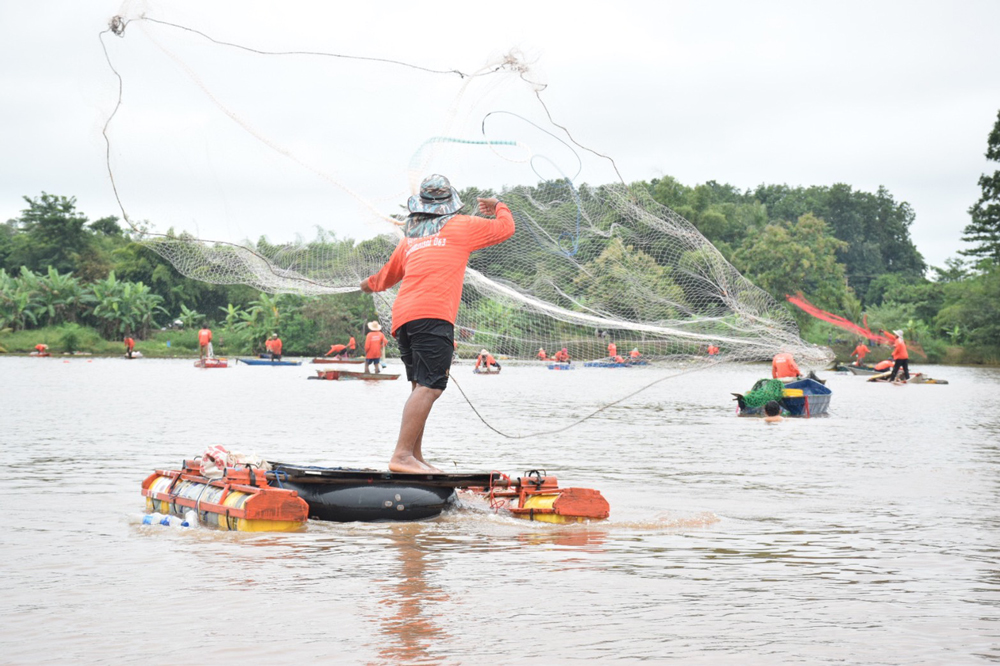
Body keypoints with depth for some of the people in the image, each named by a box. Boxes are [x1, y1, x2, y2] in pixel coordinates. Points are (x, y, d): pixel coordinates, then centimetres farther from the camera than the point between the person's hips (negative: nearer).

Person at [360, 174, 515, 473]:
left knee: (421, 387, 12)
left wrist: (369, 284, 61)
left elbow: (387, 276, 39)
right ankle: (402, 455, -27)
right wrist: (498, 207, 42)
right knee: (430, 386, -15)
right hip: (433, 314, -7)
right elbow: (506, 227, 21)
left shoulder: (410, 236, 25)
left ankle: (415, 458, 7)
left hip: (402, 316, 7)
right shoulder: (461, 225, 11)